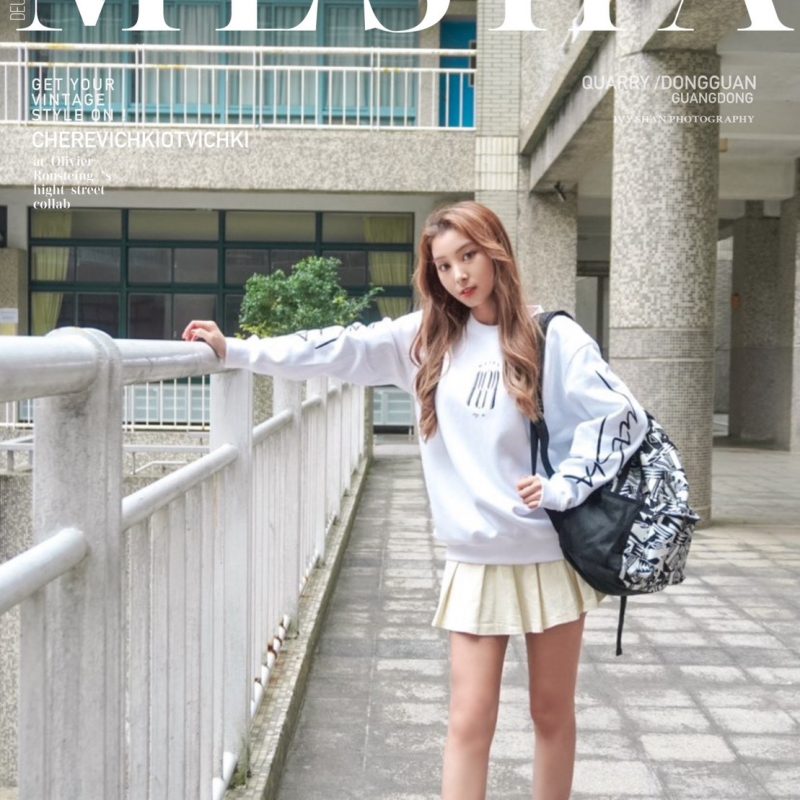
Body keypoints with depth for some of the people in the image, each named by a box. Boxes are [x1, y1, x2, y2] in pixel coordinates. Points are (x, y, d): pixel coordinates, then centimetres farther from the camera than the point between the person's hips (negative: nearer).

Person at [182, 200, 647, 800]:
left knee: (552, 712, 12)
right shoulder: (426, 337, 4)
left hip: (550, 552, -2)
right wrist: (236, 351, -1)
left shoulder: (551, 337, -5)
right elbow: (341, 349, 2)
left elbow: (623, 417, -8)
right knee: (469, 721, 2)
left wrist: (564, 487, -15)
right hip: (476, 558, 2)